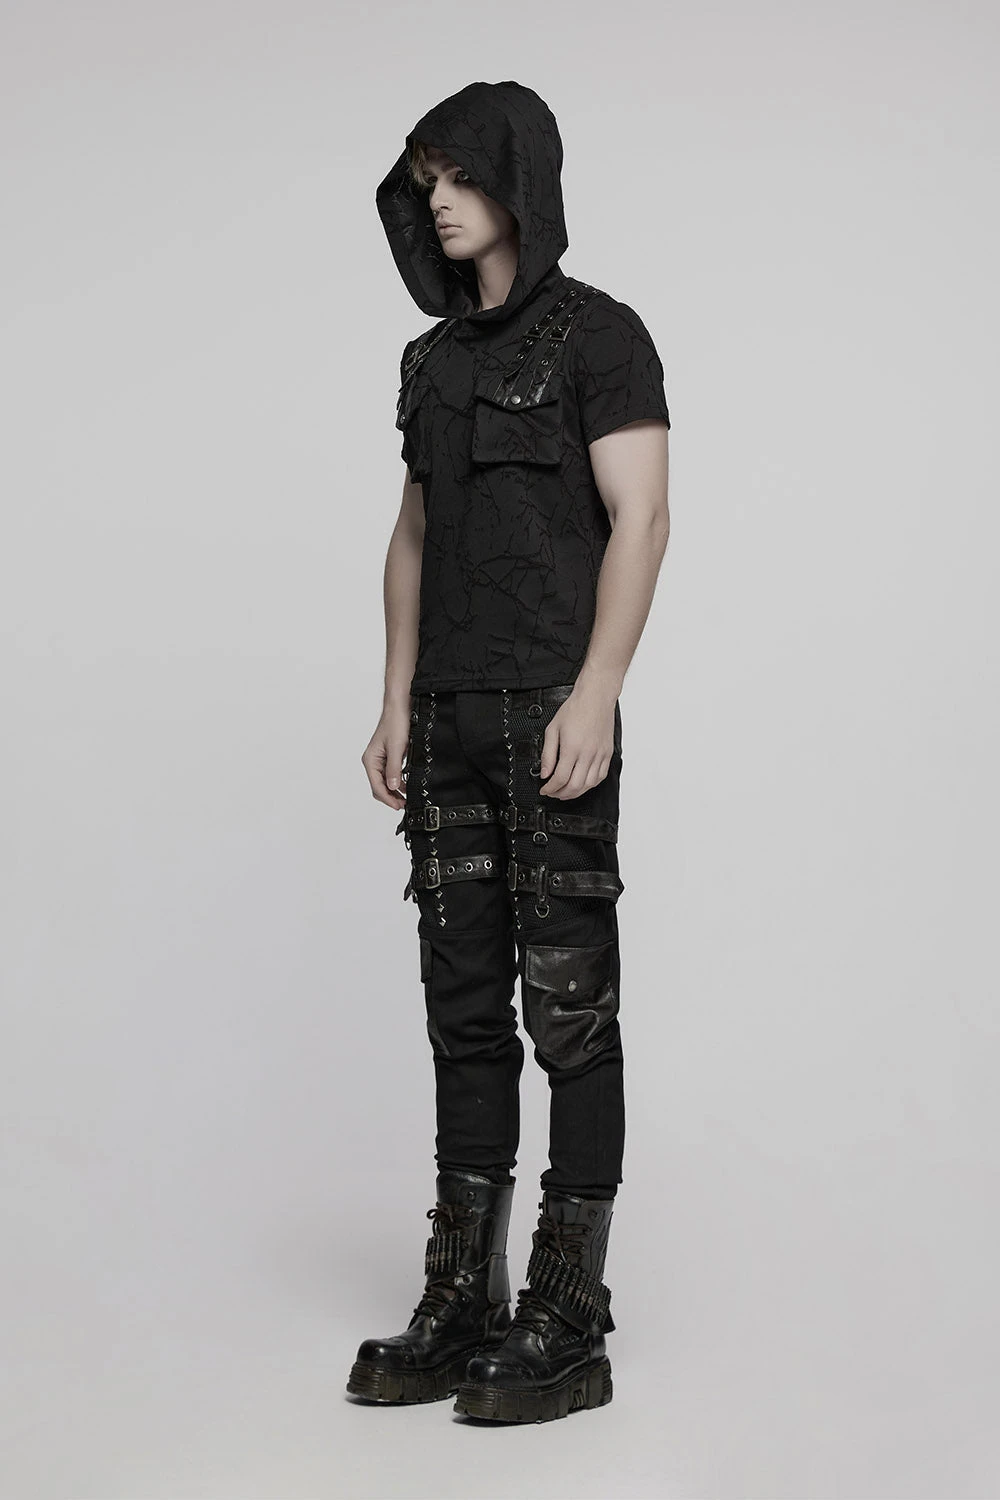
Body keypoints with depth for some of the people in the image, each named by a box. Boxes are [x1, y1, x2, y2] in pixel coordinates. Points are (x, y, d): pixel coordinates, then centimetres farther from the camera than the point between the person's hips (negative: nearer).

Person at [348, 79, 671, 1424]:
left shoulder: (600, 333, -4)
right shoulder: (434, 358, 17)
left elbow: (640, 521, -12)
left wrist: (596, 694, -21)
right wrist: (397, 704, 11)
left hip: (555, 709, -7)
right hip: (451, 718, 7)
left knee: (568, 1002, -4)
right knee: (465, 1001, 7)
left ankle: (570, 1326, 2)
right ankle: (463, 1308, 13)